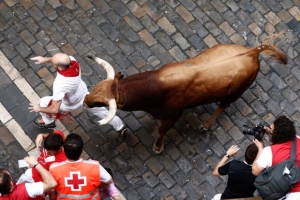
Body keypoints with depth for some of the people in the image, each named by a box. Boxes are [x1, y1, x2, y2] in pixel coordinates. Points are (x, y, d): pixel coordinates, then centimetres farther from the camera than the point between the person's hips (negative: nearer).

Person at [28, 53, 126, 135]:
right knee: (100, 110, 26)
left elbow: (54, 109, -41)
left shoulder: (60, 84, -47)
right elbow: (61, 60, -3)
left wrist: (39, 109, -24)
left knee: (44, 101, 17)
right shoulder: (72, 60, -31)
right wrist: (45, 59, -8)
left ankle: (48, 122, 46)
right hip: (84, 95, 5)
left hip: (70, 104, -5)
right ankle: (120, 127, 46)